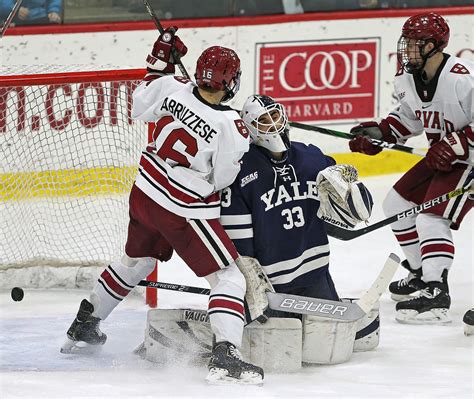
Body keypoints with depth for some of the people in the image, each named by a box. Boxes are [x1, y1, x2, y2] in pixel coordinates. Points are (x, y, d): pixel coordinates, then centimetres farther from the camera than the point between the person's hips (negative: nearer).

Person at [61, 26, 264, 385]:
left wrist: (160, 62, 17)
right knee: (229, 277, -1)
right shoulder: (232, 127, -24)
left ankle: (84, 324, 44)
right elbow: (221, 179, -11)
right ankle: (225, 356, -18)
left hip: (145, 192, 7)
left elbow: (140, 106, 9)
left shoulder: (173, 88, -11)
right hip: (186, 211, -7)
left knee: (136, 262, 30)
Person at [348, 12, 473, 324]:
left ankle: (435, 292, -21)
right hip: (443, 156, 10)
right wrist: (381, 132, 1)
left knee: (431, 217, -21)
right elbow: (410, 117, 15)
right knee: (398, 204, 14)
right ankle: (422, 274, 27)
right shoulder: (409, 79, -2)